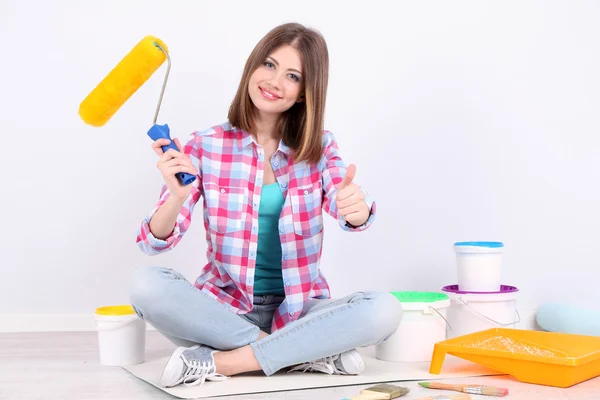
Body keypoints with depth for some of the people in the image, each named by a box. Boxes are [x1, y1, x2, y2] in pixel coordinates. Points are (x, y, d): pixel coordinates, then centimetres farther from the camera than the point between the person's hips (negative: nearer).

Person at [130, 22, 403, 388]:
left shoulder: (320, 147, 0)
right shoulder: (206, 146, -4)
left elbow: (348, 210, -18)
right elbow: (155, 243, -10)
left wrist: (357, 208, -43)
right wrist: (177, 196, -33)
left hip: (298, 310, 1)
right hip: (223, 308, 0)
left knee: (384, 310, -26)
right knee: (147, 284, -28)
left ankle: (217, 363, -23)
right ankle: (308, 353, -22)